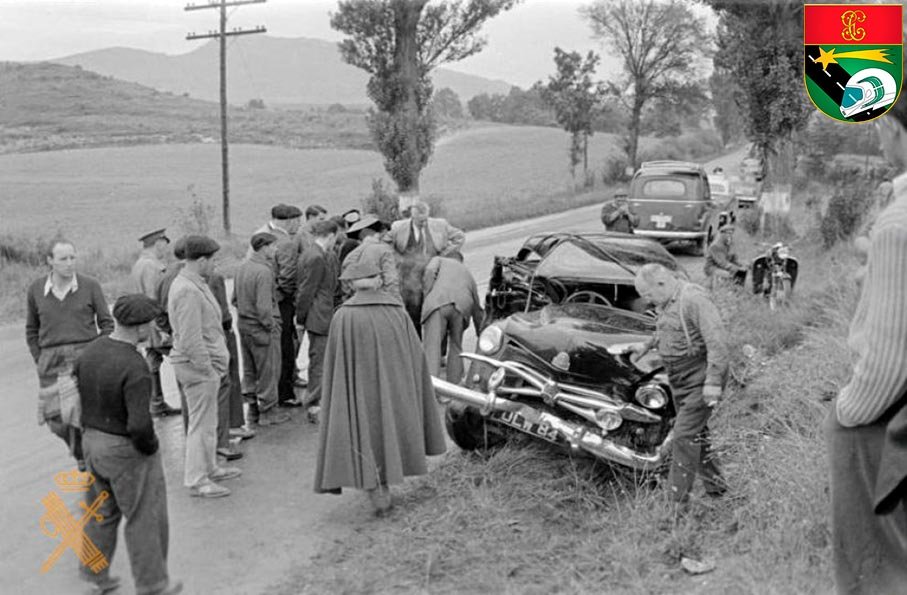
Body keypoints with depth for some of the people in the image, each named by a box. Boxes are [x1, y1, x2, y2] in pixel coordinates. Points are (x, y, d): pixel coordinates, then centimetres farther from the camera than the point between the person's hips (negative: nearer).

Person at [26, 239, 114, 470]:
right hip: (52, 363, 2)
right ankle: (81, 453, 30)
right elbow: (32, 330, 14)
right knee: (56, 421, 2)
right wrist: (40, 362, 6)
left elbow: (106, 323, 3)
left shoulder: (90, 286, -3)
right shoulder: (35, 290, 3)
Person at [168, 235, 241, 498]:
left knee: (207, 421, 21)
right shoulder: (188, 291, -22)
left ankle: (210, 469, 34)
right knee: (201, 424, -1)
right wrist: (207, 368, -19)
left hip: (204, 363, 11)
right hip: (198, 366, -11)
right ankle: (196, 481, 9)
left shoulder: (194, 284, 12)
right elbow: (191, 339, -25)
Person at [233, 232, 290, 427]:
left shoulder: (242, 267, 5)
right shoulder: (263, 271, -22)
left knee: (249, 371, 18)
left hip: (244, 325, 9)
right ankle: (267, 412, 14)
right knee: (268, 371, 5)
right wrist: (271, 325, -13)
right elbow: (263, 307, -25)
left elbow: (235, 298, 13)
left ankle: (253, 410, 29)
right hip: (261, 328, -9)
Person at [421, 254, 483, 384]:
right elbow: (477, 307, 42)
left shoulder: (438, 260, 31)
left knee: (431, 348, -5)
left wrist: (426, 296, 9)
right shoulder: (467, 272, 40)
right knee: (455, 348, 18)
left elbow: (430, 271, 4)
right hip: (462, 304, 3)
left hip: (437, 302, -3)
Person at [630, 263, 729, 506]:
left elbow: (717, 340, -26)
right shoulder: (666, 303, 8)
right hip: (679, 381, 9)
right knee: (696, 435, 17)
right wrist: (647, 346, 31)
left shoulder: (694, 299, -21)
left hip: (700, 381, -9)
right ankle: (715, 486, 32)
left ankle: (677, 500, -3)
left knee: (684, 437, -10)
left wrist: (713, 381, -29)